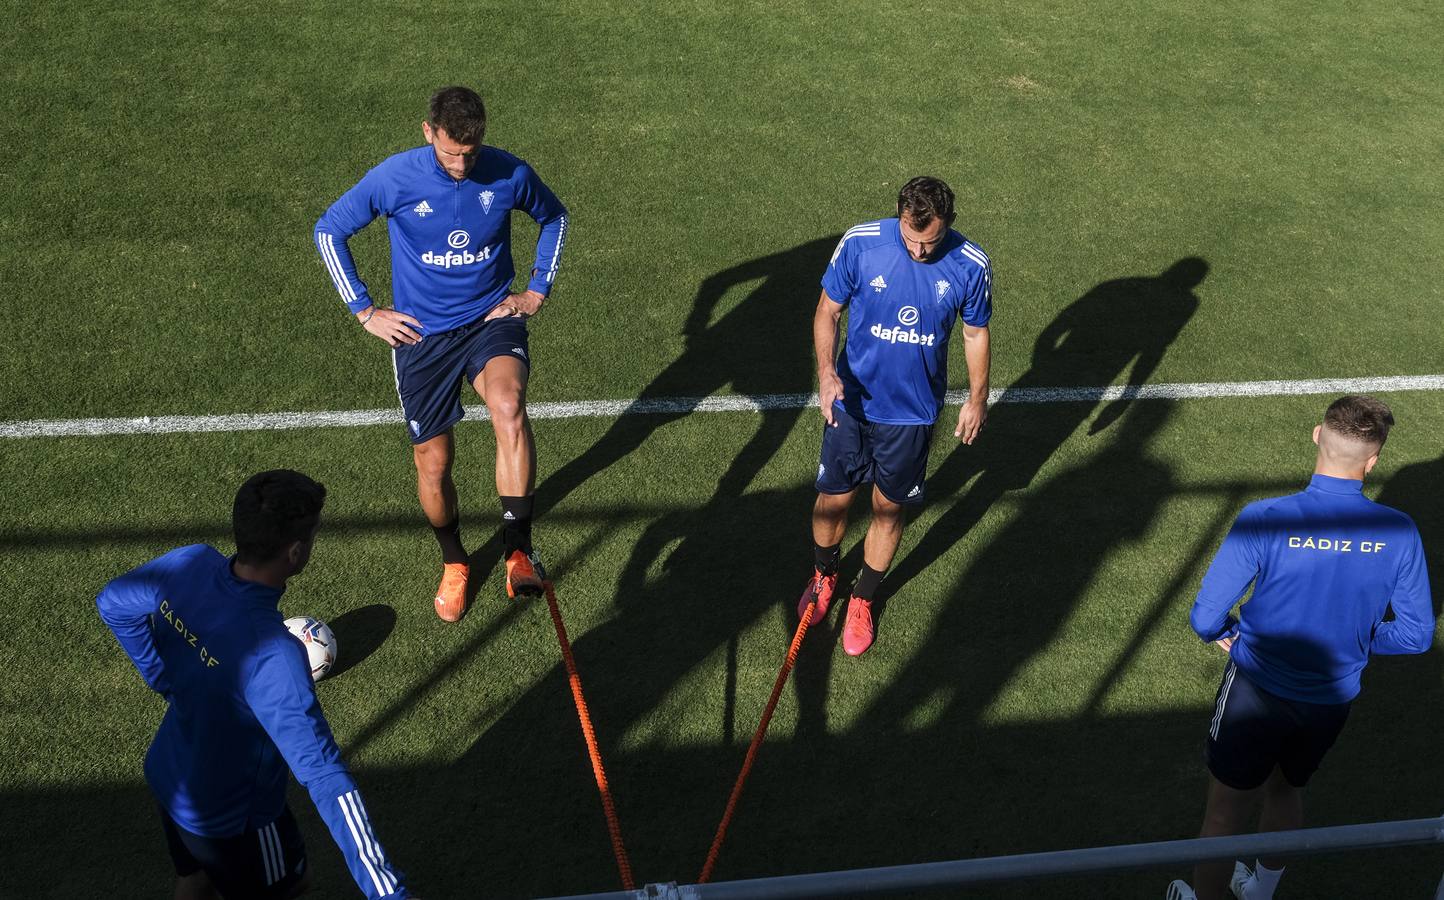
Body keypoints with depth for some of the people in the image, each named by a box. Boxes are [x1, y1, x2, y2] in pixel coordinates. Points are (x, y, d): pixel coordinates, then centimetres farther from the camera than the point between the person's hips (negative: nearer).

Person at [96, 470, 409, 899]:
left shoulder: (189, 563, -21)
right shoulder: (273, 656, -42)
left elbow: (112, 603, 2)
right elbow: (325, 777, -42)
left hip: (168, 779, 6)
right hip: (234, 819, -6)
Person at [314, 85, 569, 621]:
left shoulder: (509, 174, -9)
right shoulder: (395, 178, -13)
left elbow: (554, 216, 13)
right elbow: (329, 231, 0)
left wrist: (537, 291, 6)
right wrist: (365, 311, -2)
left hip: (491, 320, 0)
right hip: (421, 335, 1)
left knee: (509, 407, -34)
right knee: (433, 466, 5)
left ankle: (518, 549, -25)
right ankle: (454, 563, 35)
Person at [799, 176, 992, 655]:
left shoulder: (970, 265, -16)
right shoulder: (859, 243, -18)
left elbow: (976, 333, 1)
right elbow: (827, 311, -7)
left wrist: (977, 399, 8)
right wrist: (827, 372, -22)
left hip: (913, 414, 0)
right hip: (851, 401, 0)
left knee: (889, 509, 13)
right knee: (833, 498, 13)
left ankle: (862, 600, 38)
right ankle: (824, 575, 45)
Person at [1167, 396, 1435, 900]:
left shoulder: (1264, 519, -27)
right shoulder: (1399, 532, -16)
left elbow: (1205, 619, -22)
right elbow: (1416, 635, -7)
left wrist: (1227, 633, 1)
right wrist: (1355, 641, 11)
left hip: (1258, 690, -4)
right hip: (1333, 698, 4)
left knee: (1226, 813, 15)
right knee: (1286, 791, 31)